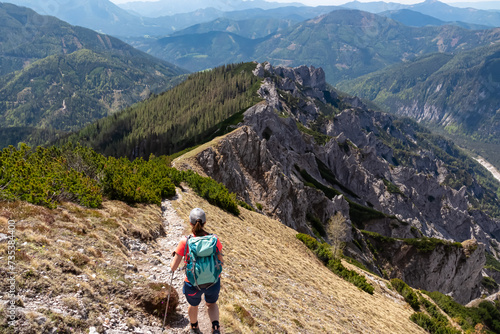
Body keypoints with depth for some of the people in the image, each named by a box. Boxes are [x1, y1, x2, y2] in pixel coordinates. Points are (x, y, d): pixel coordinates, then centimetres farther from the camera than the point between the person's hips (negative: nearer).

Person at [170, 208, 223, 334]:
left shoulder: (185, 242, -21)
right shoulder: (214, 239, -15)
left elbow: (173, 267, -15)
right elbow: (221, 263, -5)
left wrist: (174, 256, 6)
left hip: (193, 284, -1)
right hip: (213, 282, 1)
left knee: (193, 305, 33)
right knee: (211, 304, 34)